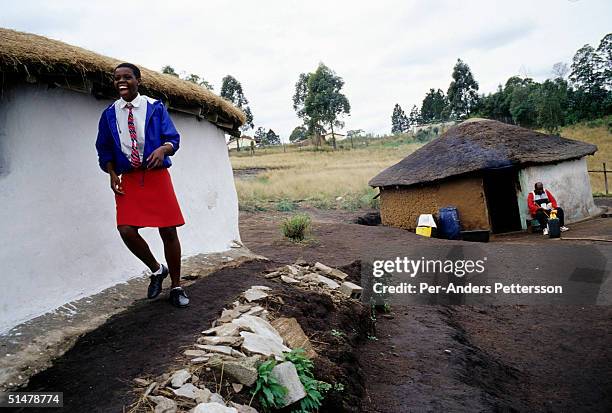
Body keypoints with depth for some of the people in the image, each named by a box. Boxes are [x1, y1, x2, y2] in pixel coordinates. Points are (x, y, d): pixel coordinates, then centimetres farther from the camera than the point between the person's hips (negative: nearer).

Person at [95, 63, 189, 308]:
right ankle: (156, 269, 15)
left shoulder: (155, 107, 1)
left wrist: (163, 149, -25)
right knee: (126, 230, -13)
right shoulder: (109, 114, 8)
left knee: (168, 231, -1)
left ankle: (176, 286, 15)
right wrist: (112, 174, -2)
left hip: (157, 176, -2)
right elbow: (104, 149, 13)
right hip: (128, 179, 2)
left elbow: (173, 138, -3)